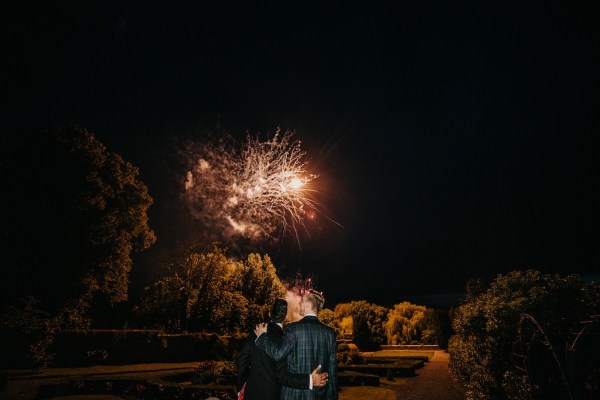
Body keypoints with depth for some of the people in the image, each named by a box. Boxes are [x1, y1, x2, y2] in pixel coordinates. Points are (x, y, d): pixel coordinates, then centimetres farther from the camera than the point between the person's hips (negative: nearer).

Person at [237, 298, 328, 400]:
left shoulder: (255, 332, -5)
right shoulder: (282, 338, -22)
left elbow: (242, 360, 3)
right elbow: (282, 376, -23)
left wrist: (241, 385, 17)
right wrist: (310, 380, -28)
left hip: (251, 391, 5)